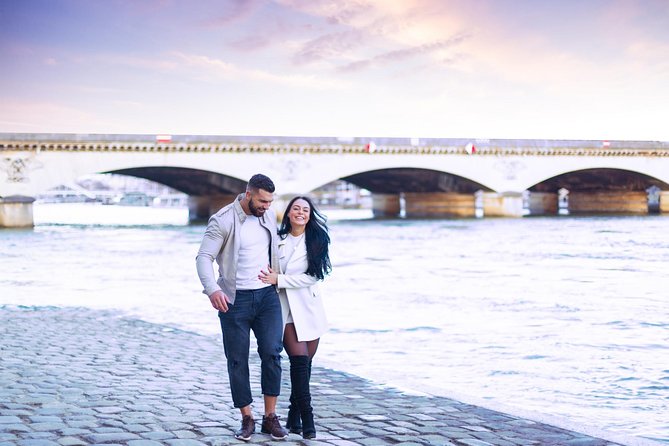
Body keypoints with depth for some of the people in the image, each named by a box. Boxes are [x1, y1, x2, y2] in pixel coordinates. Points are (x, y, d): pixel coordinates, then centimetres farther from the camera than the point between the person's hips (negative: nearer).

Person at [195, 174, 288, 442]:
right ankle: (247, 419, 13)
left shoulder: (269, 216, 8)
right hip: (235, 299, -3)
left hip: (268, 296, 4)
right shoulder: (223, 220, -10)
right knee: (237, 360, 2)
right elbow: (204, 257, -15)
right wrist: (212, 289, -30)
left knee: (272, 353, -8)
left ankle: (270, 417, 2)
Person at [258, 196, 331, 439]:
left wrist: (279, 280, -14)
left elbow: (312, 276, -9)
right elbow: (267, 271, 17)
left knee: (304, 364, 4)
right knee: (300, 361, -12)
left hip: (309, 309, 1)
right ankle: (307, 419, -9)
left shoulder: (316, 241, 0)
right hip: (284, 308, -1)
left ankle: (294, 416, 18)